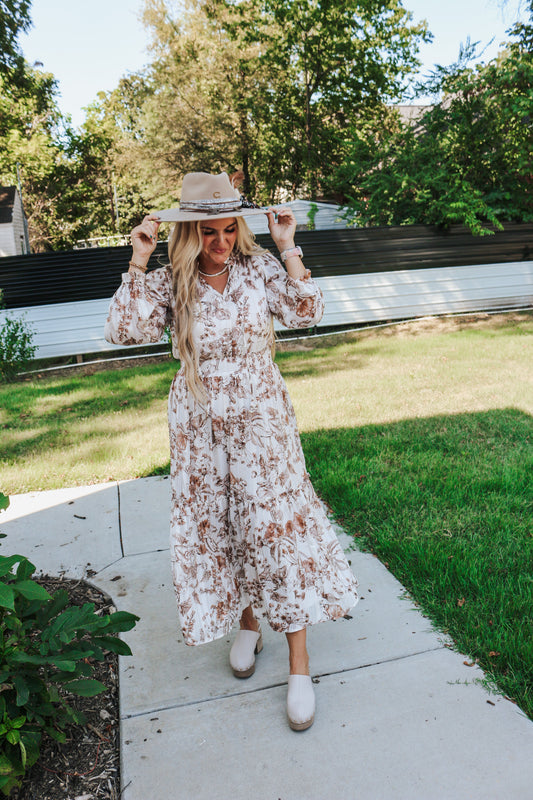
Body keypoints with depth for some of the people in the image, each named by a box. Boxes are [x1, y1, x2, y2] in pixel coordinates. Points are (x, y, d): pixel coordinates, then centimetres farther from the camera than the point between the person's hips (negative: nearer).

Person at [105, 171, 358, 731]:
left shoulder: (260, 267, -1)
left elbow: (306, 314, -13)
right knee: (215, 529, 11)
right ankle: (246, 622, 37)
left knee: (276, 524, -2)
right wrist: (138, 261, -15)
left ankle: (299, 662, 12)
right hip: (199, 427, 2)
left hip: (261, 419, -1)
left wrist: (287, 248, -15)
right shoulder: (167, 282, -1)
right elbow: (124, 331, -14)